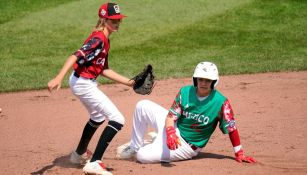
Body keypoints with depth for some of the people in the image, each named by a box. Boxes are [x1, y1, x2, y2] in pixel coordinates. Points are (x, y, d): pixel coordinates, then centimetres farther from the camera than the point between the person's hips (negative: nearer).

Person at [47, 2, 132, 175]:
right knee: (117, 119, -14)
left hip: (85, 83, 11)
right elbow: (75, 57, -32)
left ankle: (80, 154, 53)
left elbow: (104, 70, 16)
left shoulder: (105, 40, 11)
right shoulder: (98, 40, -20)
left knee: (98, 117, 34)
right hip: (84, 84, -11)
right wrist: (58, 78, -44)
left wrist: (129, 82, 15)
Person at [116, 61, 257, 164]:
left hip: (187, 144, -5)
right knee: (143, 106, -9)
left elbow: (231, 128, -17)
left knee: (143, 156, -21)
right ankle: (134, 146, 8)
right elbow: (171, 116, -12)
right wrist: (170, 133, -33)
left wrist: (239, 154, -20)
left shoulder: (221, 102, -20)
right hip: (174, 129, 5)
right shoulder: (185, 92, -8)